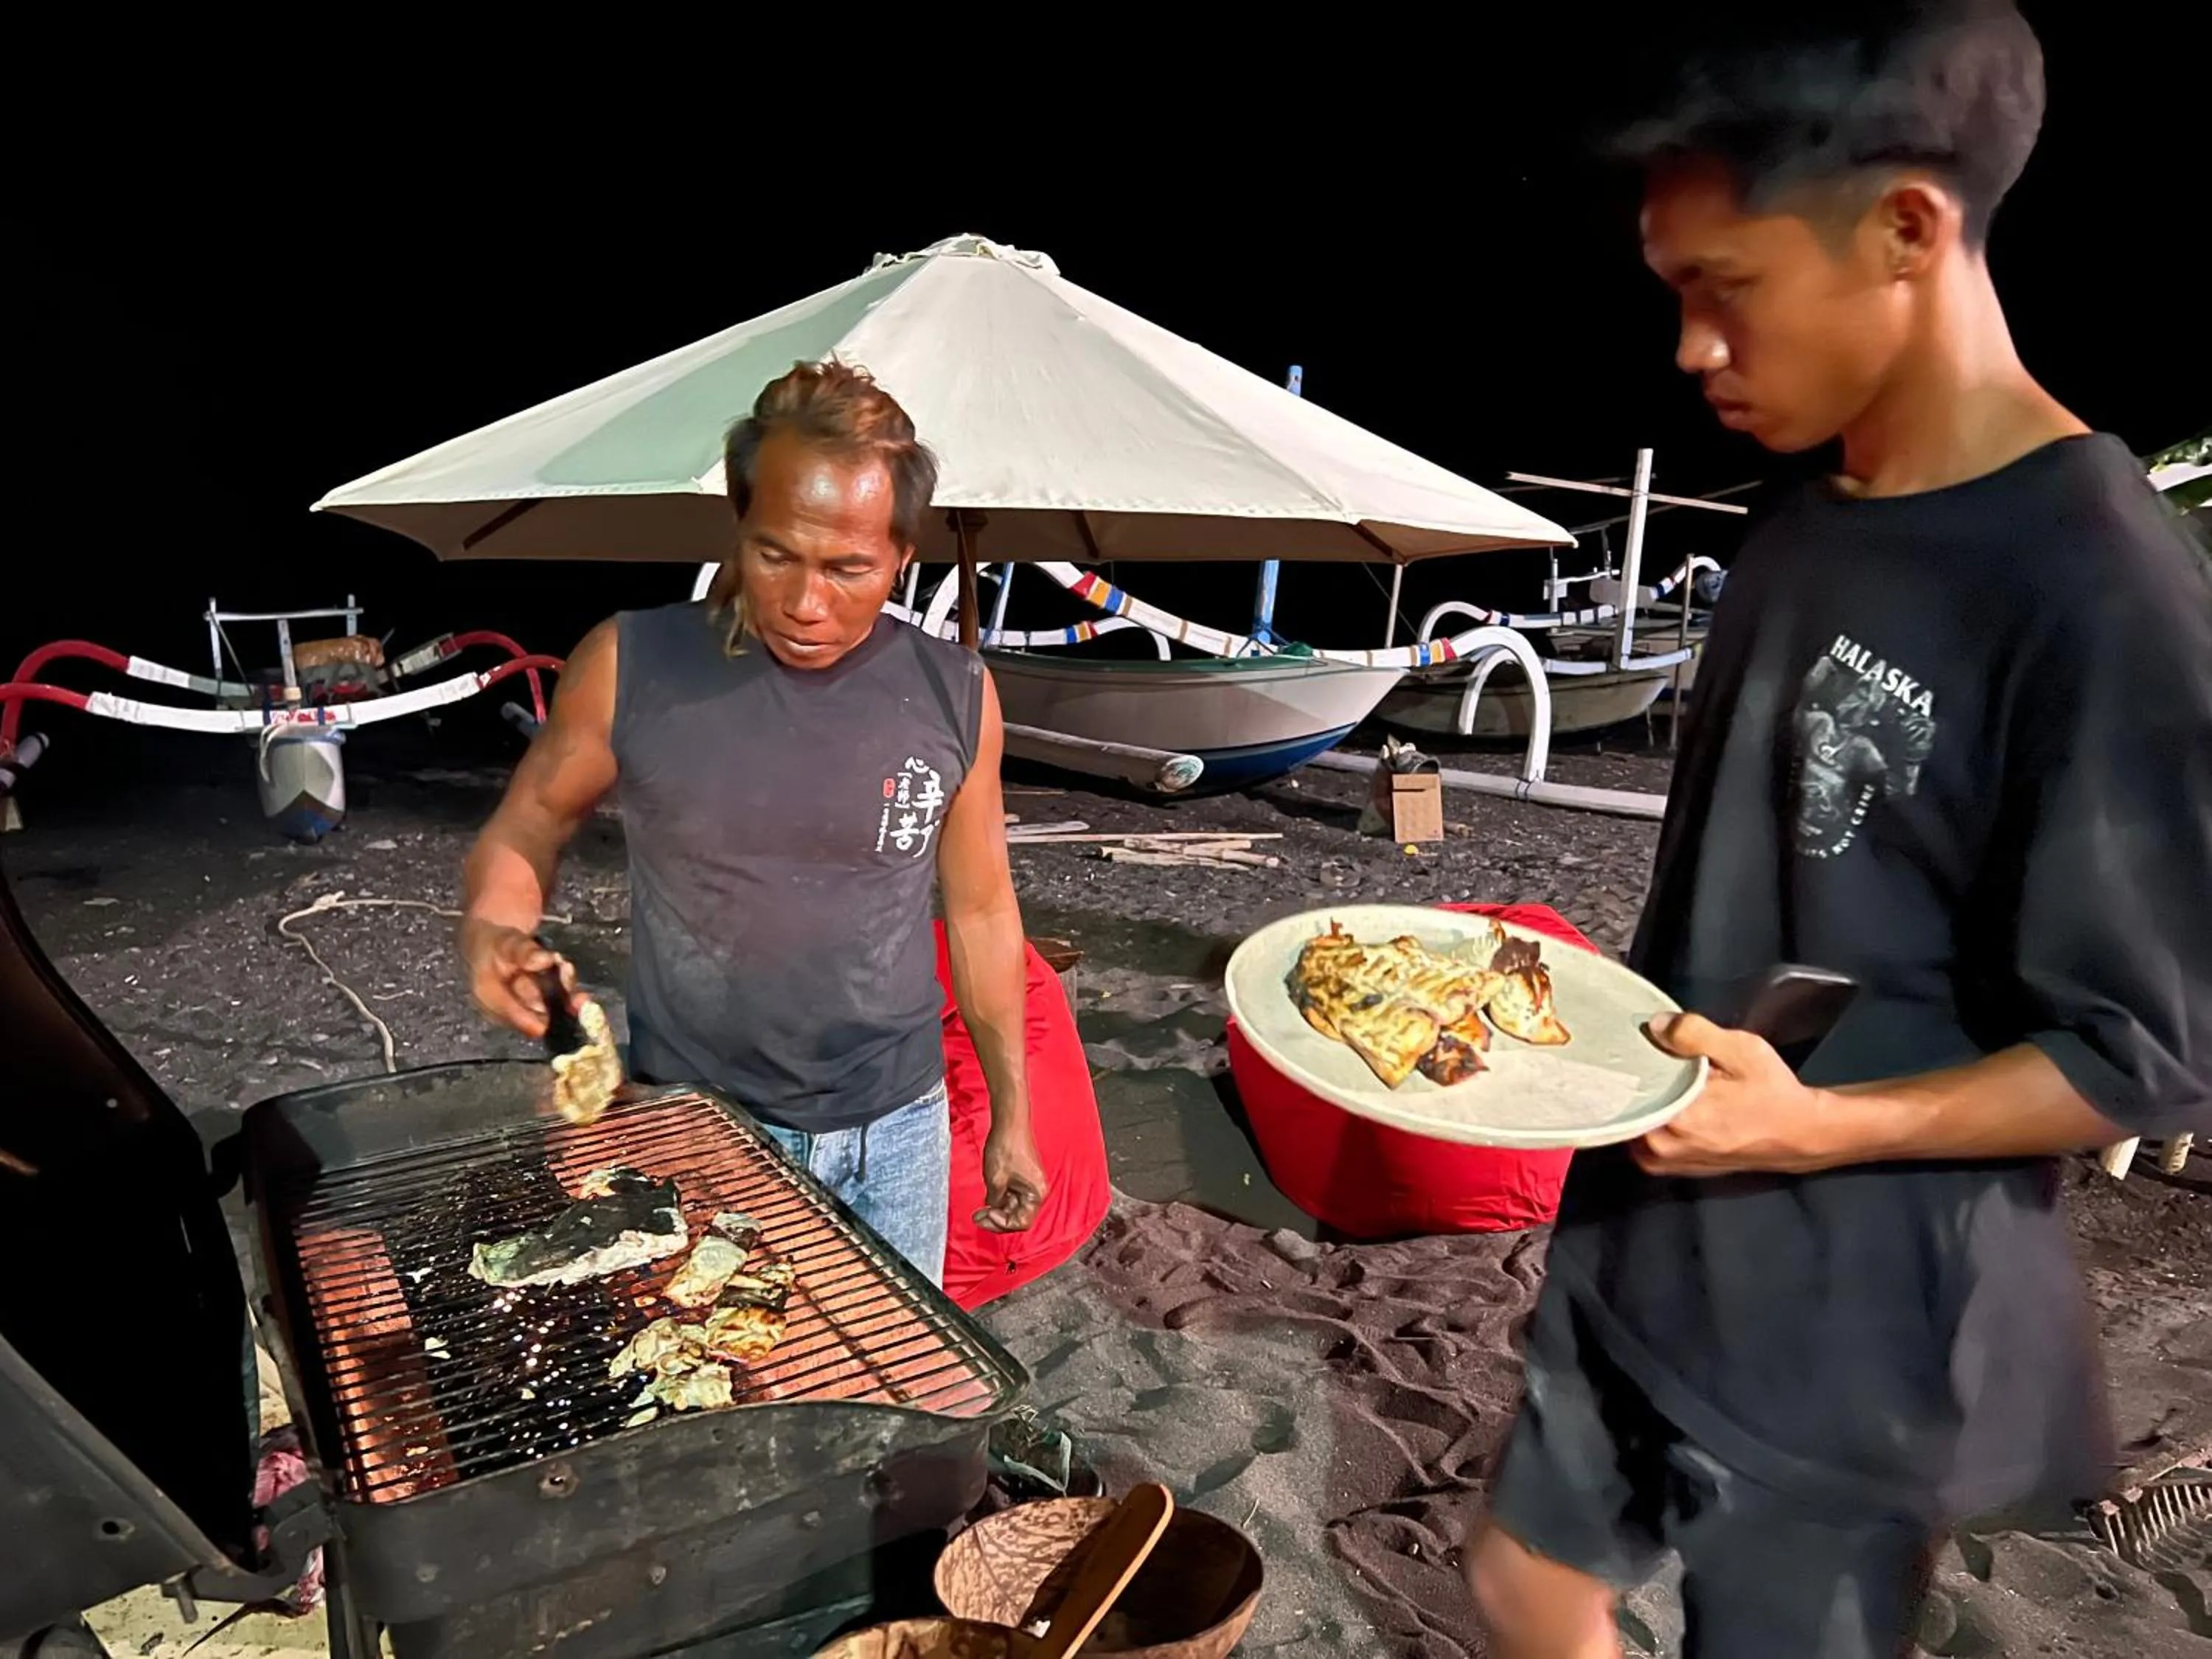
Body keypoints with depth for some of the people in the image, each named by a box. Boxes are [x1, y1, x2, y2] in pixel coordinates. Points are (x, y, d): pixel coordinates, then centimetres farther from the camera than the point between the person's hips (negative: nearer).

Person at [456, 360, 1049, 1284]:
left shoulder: (953, 696, -8)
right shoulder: (631, 667, -13)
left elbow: (981, 912, 2)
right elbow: (525, 828, 1)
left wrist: (1011, 1118, 8)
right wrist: (492, 932, -21)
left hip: (896, 1131, 2)